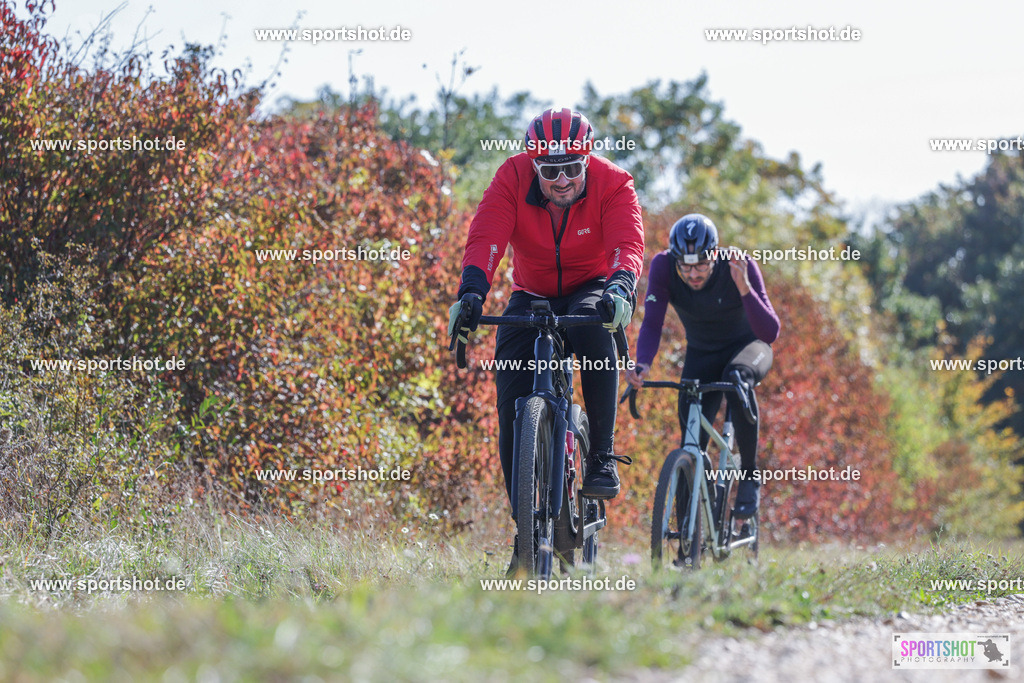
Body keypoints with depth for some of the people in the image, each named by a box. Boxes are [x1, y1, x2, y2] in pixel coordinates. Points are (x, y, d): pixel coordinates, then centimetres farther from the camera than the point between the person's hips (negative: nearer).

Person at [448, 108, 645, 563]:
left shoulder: (612, 184, -19)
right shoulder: (513, 178, -18)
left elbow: (628, 244, -33)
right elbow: (486, 238, -30)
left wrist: (620, 289, -54)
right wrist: (471, 291, -48)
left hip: (591, 288, -1)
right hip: (532, 295, 1)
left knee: (591, 323, -38)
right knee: (512, 398, -15)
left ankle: (602, 457, -28)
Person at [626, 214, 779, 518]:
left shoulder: (741, 268, -30)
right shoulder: (663, 266, -25)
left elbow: (770, 333, -36)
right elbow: (652, 323, -30)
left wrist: (744, 288, -51)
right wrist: (643, 365, -49)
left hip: (746, 347, -3)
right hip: (702, 354, 3)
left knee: (737, 378, -37)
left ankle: (749, 477, -21)